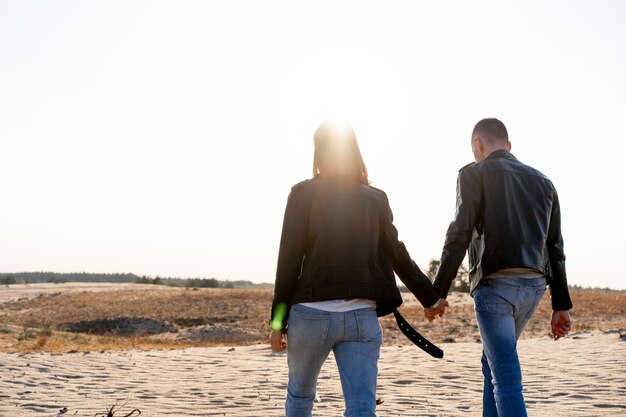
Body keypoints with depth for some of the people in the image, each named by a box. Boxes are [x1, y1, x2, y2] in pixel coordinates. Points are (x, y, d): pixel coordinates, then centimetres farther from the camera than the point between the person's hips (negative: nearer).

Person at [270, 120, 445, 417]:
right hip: (362, 317, 1)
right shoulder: (375, 199, 6)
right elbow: (397, 255, 10)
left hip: (311, 313, -1)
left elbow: (289, 258, -4)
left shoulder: (303, 194, -2)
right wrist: (430, 297, 22)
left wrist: (278, 320, 0)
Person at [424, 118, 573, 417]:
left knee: (506, 377, -6)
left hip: (495, 283, -6)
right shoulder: (541, 181, 19)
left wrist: (438, 292, -6)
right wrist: (561, 305, 17)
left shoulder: (474, 174, 1)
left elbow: (459, 236, -9)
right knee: (493, 363, 21)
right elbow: (555, 247, 15)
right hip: (535, 285, 7)